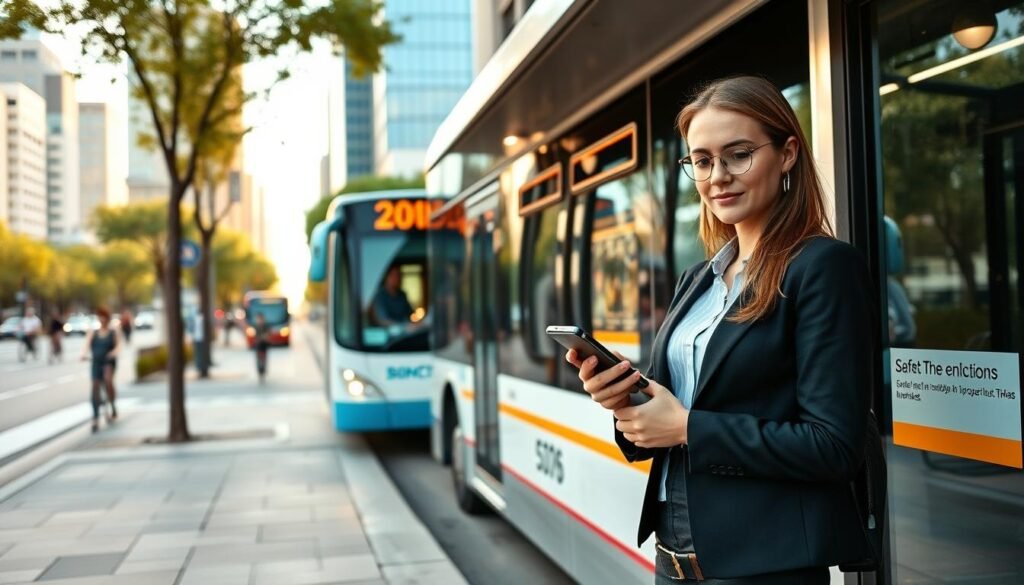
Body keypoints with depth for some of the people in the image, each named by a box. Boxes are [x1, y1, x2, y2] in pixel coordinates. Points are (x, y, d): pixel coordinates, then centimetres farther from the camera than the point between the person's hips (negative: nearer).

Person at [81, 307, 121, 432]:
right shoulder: (93, 333, 13)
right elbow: (87, 344, -2)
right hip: (96, 362, 3)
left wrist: (114, 352, -31)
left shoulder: (114, 332, 6)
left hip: (109, 362, -3)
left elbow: (118, 345, -8)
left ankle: (113, 408, -12)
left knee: (108, 380, -31)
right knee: (95, 388, -6)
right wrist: (84, 354, -23)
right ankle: (95, 419, 0)